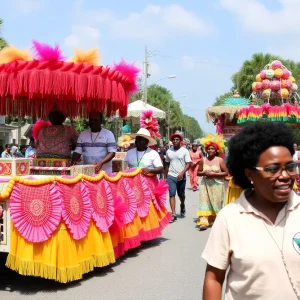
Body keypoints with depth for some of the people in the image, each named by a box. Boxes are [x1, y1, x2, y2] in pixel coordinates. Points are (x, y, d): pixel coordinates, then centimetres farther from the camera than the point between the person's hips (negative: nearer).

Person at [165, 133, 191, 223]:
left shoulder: (184, 151, -4)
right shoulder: (169, 151, 6)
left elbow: (188, 164, -8)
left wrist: (182, 173, -21)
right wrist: (166, 176, 14)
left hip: (181, 176, -1)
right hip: (171, 176, 1)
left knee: (181, 194, 14)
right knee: (171, 194, -7)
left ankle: (182, 205, 45)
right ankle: (173, 214, -7)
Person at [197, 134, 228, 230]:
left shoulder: (220, 160, -4)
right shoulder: (203, 160, 5)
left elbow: (226, 173, -6)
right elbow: (198, 172, 12)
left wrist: (214, 174, -15)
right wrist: (204, 173, -9)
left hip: (217, 185, -2)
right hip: (205, 184, 2)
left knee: (216, 203, 3)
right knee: (204, 202, -8)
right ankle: (204, 221, -13)